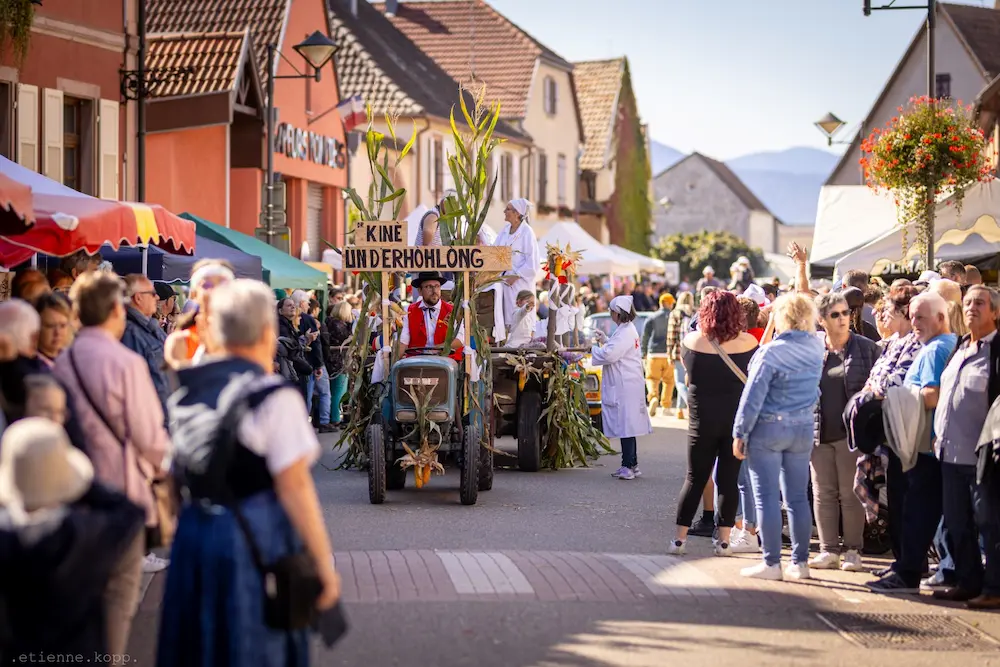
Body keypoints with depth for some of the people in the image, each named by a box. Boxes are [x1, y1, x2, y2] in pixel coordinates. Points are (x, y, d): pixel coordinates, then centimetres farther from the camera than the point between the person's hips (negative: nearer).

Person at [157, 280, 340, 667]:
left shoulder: (185, 391, 7)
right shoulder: (275, 396, -13)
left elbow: (180, 475, 14)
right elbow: (294, 486, -16)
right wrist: (324, 565, -12)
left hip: (192, 535, 6)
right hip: (255, 543, -6)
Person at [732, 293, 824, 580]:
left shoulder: (771, 352, -16)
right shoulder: (816, 348, -1)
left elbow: (753, 396, -15)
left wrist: (740, 433, -9)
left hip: (768, 428, -5)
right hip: (803, 428, 6)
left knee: (767, 497, 0)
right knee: (798, 497, 10)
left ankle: (771, 563, 1)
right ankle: (800, 562, 13)